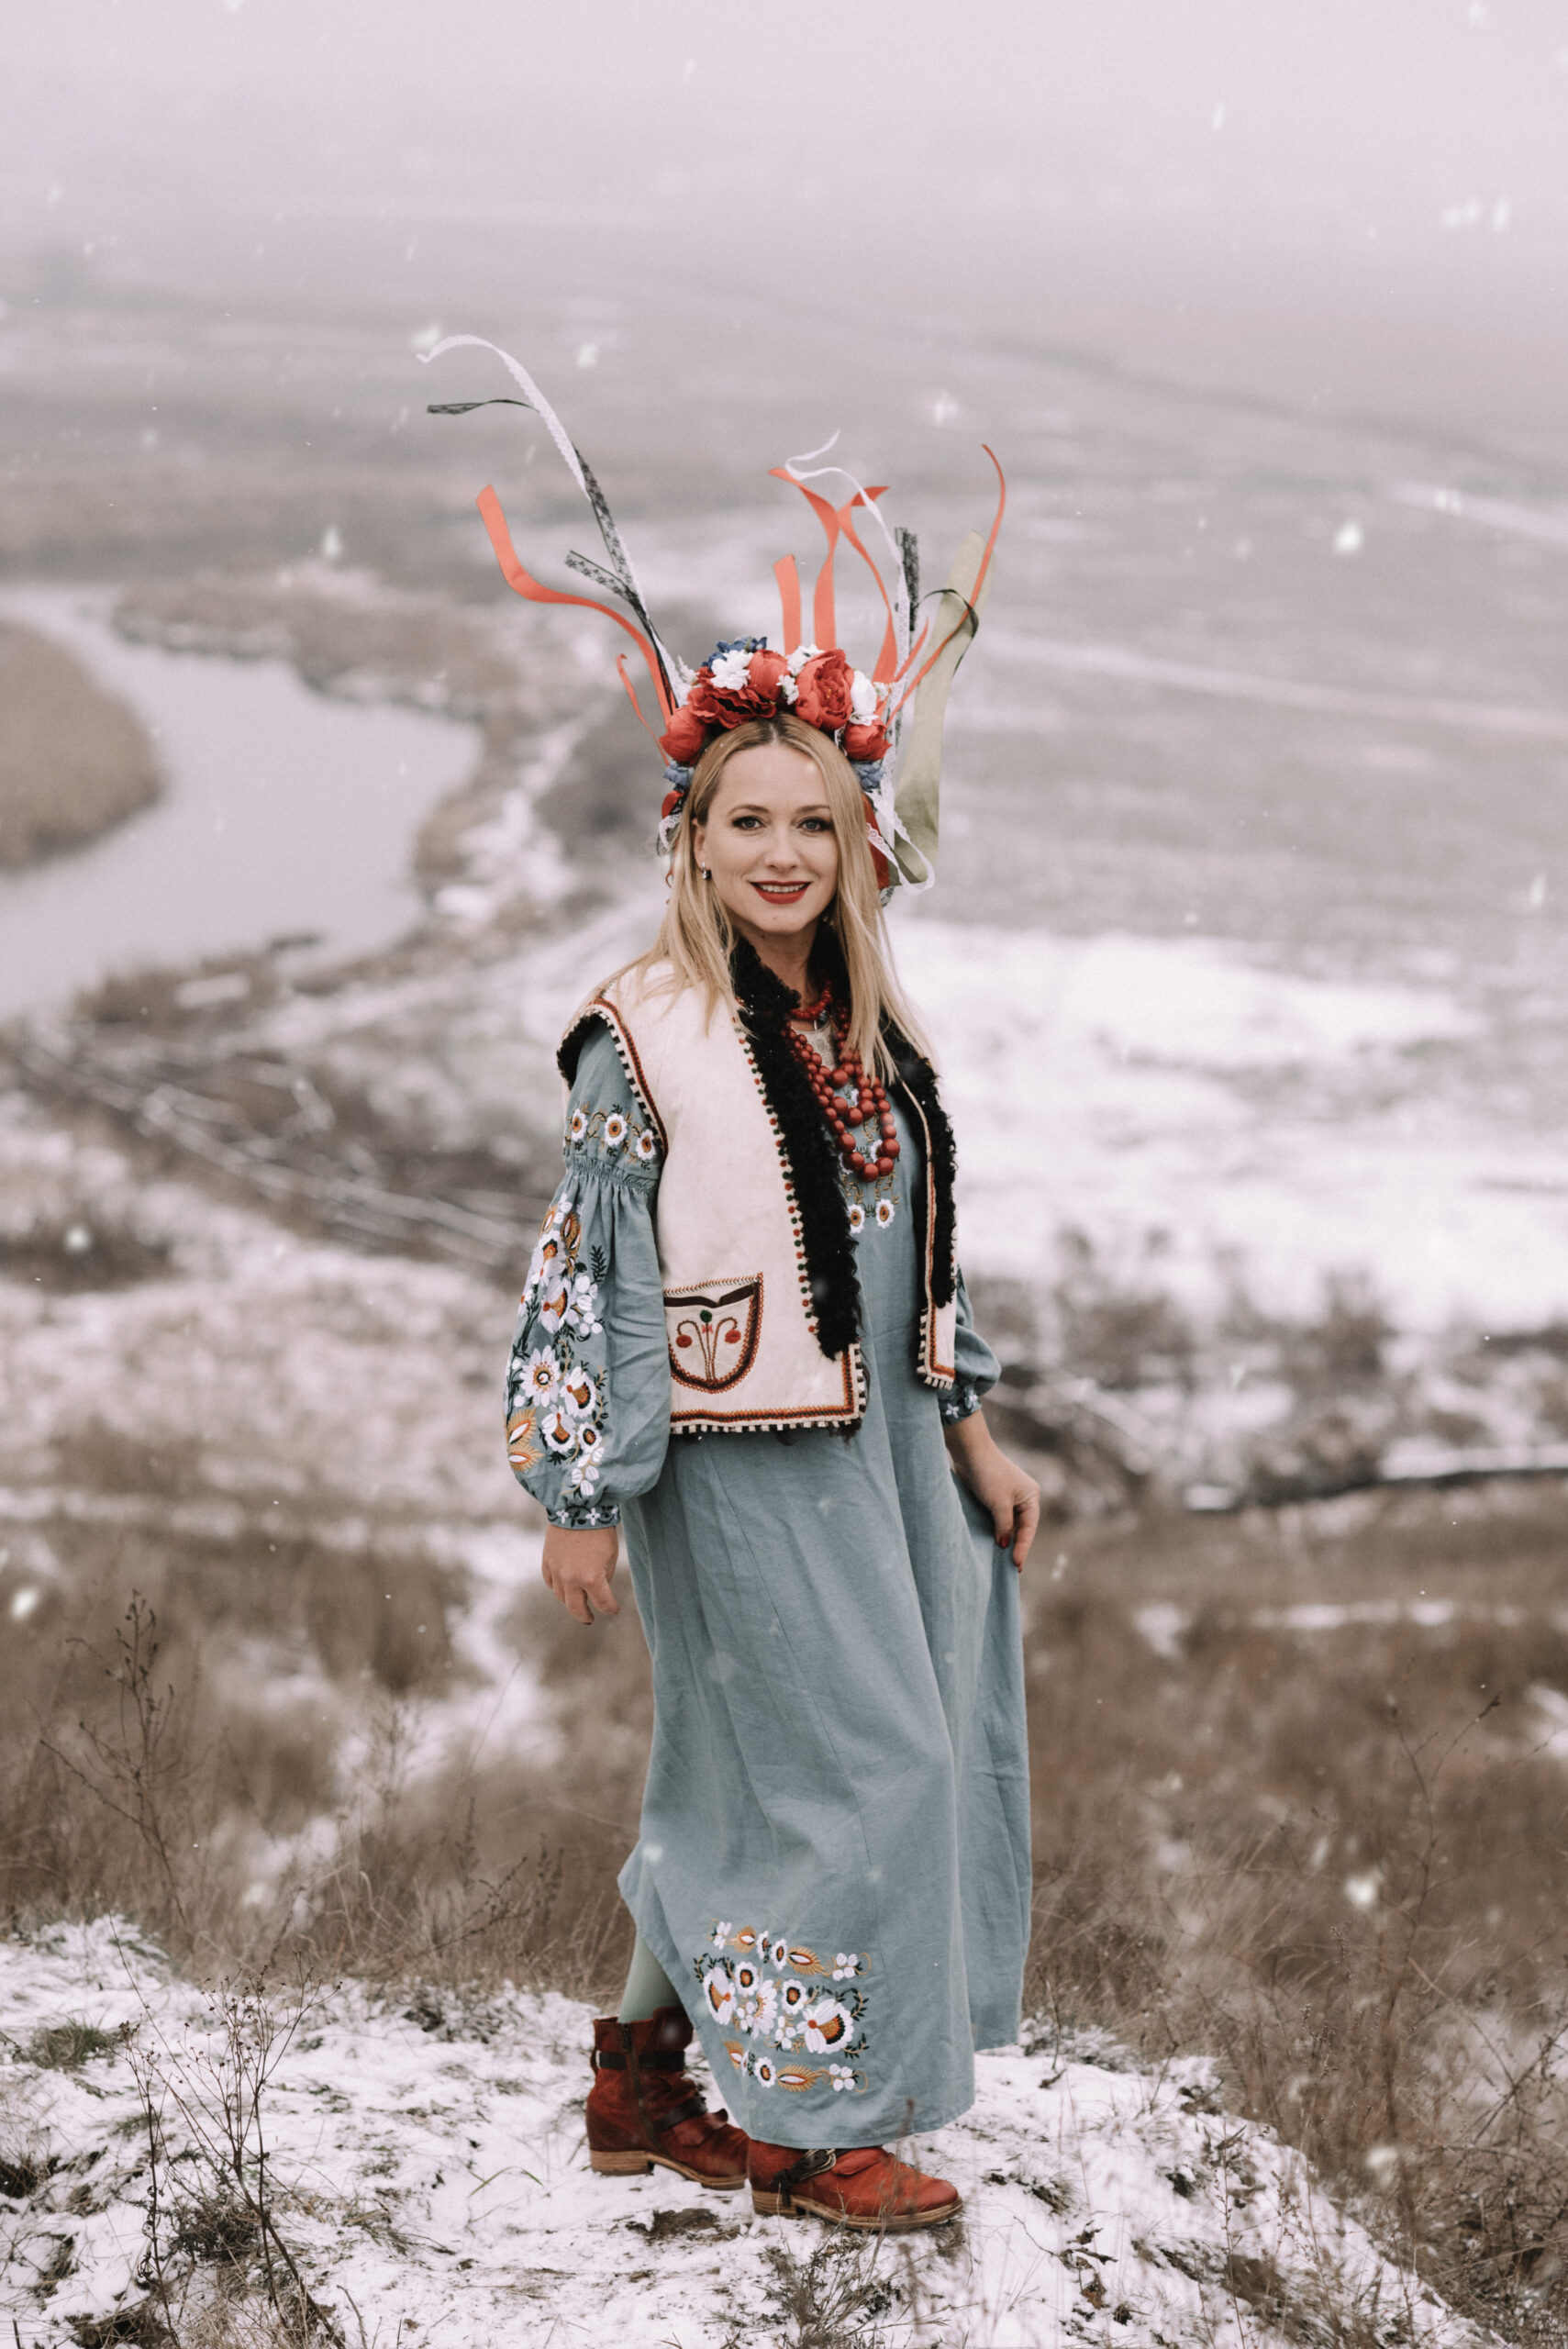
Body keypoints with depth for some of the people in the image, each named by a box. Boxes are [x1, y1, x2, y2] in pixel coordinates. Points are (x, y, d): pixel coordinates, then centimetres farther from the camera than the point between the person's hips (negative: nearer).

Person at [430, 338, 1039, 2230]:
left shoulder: (865, 1027, 7)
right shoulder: (643, 1038, -14)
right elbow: (583, 1274, -13)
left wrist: (968, 1434, 16)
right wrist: (577, 1500, -13)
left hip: (874, 1438, 7)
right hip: (737, 1460, -7)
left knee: (734, 1787, 15)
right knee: (860, 1770, -4)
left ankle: (648, 2077, 29)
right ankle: (797, 2126, 12)